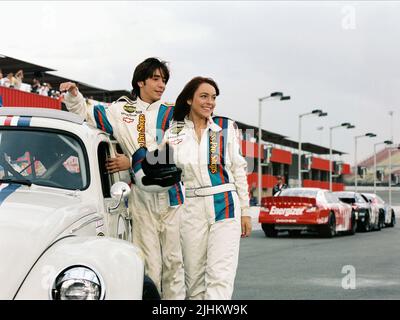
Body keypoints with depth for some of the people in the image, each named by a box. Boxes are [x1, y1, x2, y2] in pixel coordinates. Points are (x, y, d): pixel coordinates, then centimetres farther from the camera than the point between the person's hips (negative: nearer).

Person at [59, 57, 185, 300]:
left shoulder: (171, 114, 7)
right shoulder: (119, 111, 12)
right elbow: (85, 112, 21)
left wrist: (131, 162, -13)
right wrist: (73, 94, 1)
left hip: (171, 195, 0)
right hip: (140, 197, 0)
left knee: (174, 260, 6)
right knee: (149, 262, -2)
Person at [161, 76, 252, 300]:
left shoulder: (226, 128, 5)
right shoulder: (173, 133, 7)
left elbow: (239, 170, 7)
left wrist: (245, 211, 4)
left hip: (225, 206, -1)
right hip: (191, 208, 2)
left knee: (220, 275, -10)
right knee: (194, 277, 6)